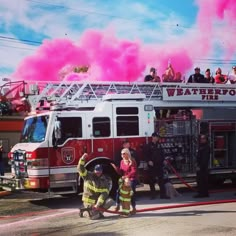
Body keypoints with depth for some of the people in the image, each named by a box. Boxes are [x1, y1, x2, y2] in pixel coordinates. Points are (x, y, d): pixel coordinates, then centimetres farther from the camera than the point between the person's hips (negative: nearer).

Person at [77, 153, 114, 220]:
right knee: (95, 216, -20)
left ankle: (98, 211, 2)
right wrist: (83, 159, -30)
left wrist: (98, 204, -22)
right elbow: (80, 169, -16)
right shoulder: (88, 176, -3)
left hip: (99, 201, 3)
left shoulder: (104, 181, -1)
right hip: (89, 202, -3)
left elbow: (104, 193, -11)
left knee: (110, 201, -22)